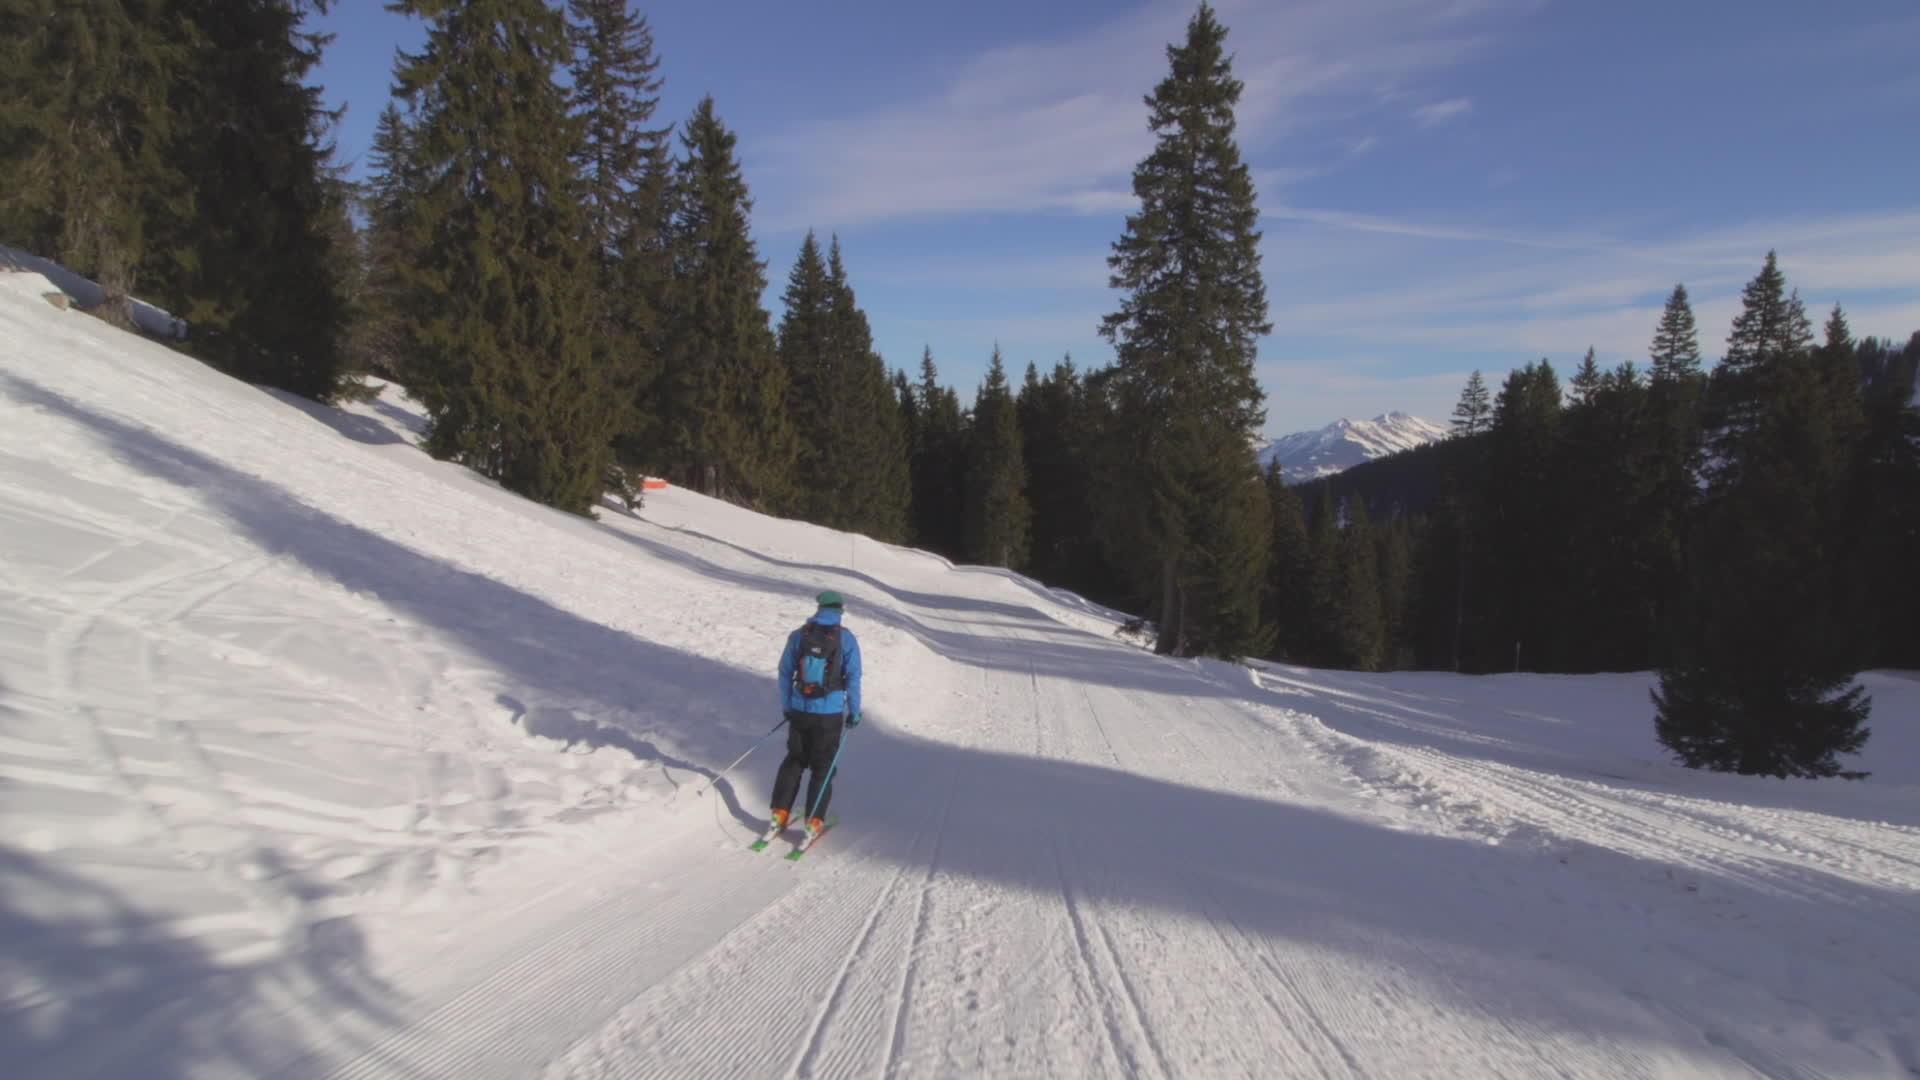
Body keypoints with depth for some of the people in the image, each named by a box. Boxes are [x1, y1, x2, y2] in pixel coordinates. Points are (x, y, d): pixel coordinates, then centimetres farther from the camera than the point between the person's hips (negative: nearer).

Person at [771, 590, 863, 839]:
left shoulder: (798, 636, -1)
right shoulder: (846, 638, -7)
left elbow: (785, 673, 3)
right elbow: (853, 677, -7)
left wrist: (786, 706, 14)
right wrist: (854, 711, 1)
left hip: (799, 710, 2)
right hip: (830, 713, -2)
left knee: (794, 760, 19)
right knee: (823, 766, 8)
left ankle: (780, 812, 18)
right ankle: (814, 820, 7)